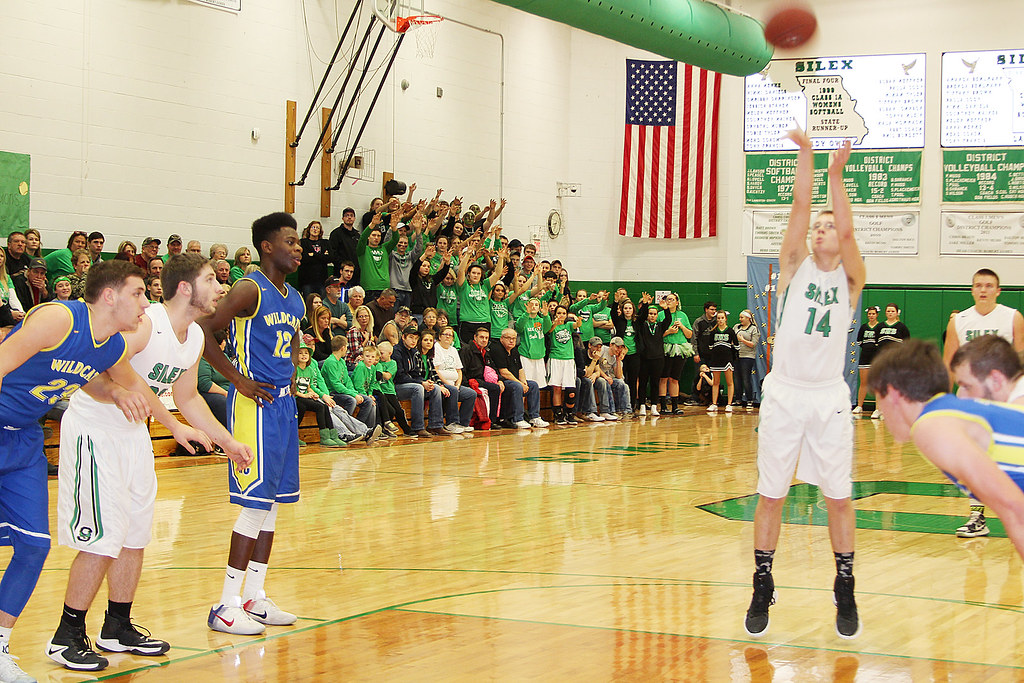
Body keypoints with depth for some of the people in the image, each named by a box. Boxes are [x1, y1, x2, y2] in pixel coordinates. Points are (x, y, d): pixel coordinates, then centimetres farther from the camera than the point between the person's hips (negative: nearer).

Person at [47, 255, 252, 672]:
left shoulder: (195, 338, 4)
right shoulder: (143, 323, -24)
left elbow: (187, 398, 20)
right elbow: (95, 379, -31)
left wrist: (227, 442, 20)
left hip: (133, 434, 9)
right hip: (93, 430, -9)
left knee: (135, 536, 12)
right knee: (102, 540, -11)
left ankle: (118, 629, 26)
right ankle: (66, 638, 1)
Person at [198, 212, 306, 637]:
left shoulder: (294, 299, 14)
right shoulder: (250, 290, -12)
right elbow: (202, 331, -18)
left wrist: (290, 376, 13)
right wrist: (238, 380, -17)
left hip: (282, 402, 9)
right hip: (255, 405, -9)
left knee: (272, 502, 11)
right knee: (257, 502, -10)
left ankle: (255, 597, 19)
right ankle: (226, 605, -6)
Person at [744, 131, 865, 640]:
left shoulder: (850, 279, 4)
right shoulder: (795, 267, 5)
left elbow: (846, 230, -14)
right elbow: (800, 209, -7)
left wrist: (837, 174, -21)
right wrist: (805, 157, -16)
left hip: (830, 397, 0)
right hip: (784, 393, 1)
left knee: (838, 498, 3)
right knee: (770, 496, 4)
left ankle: (845, 593, 15)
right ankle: (762, 589, 15)